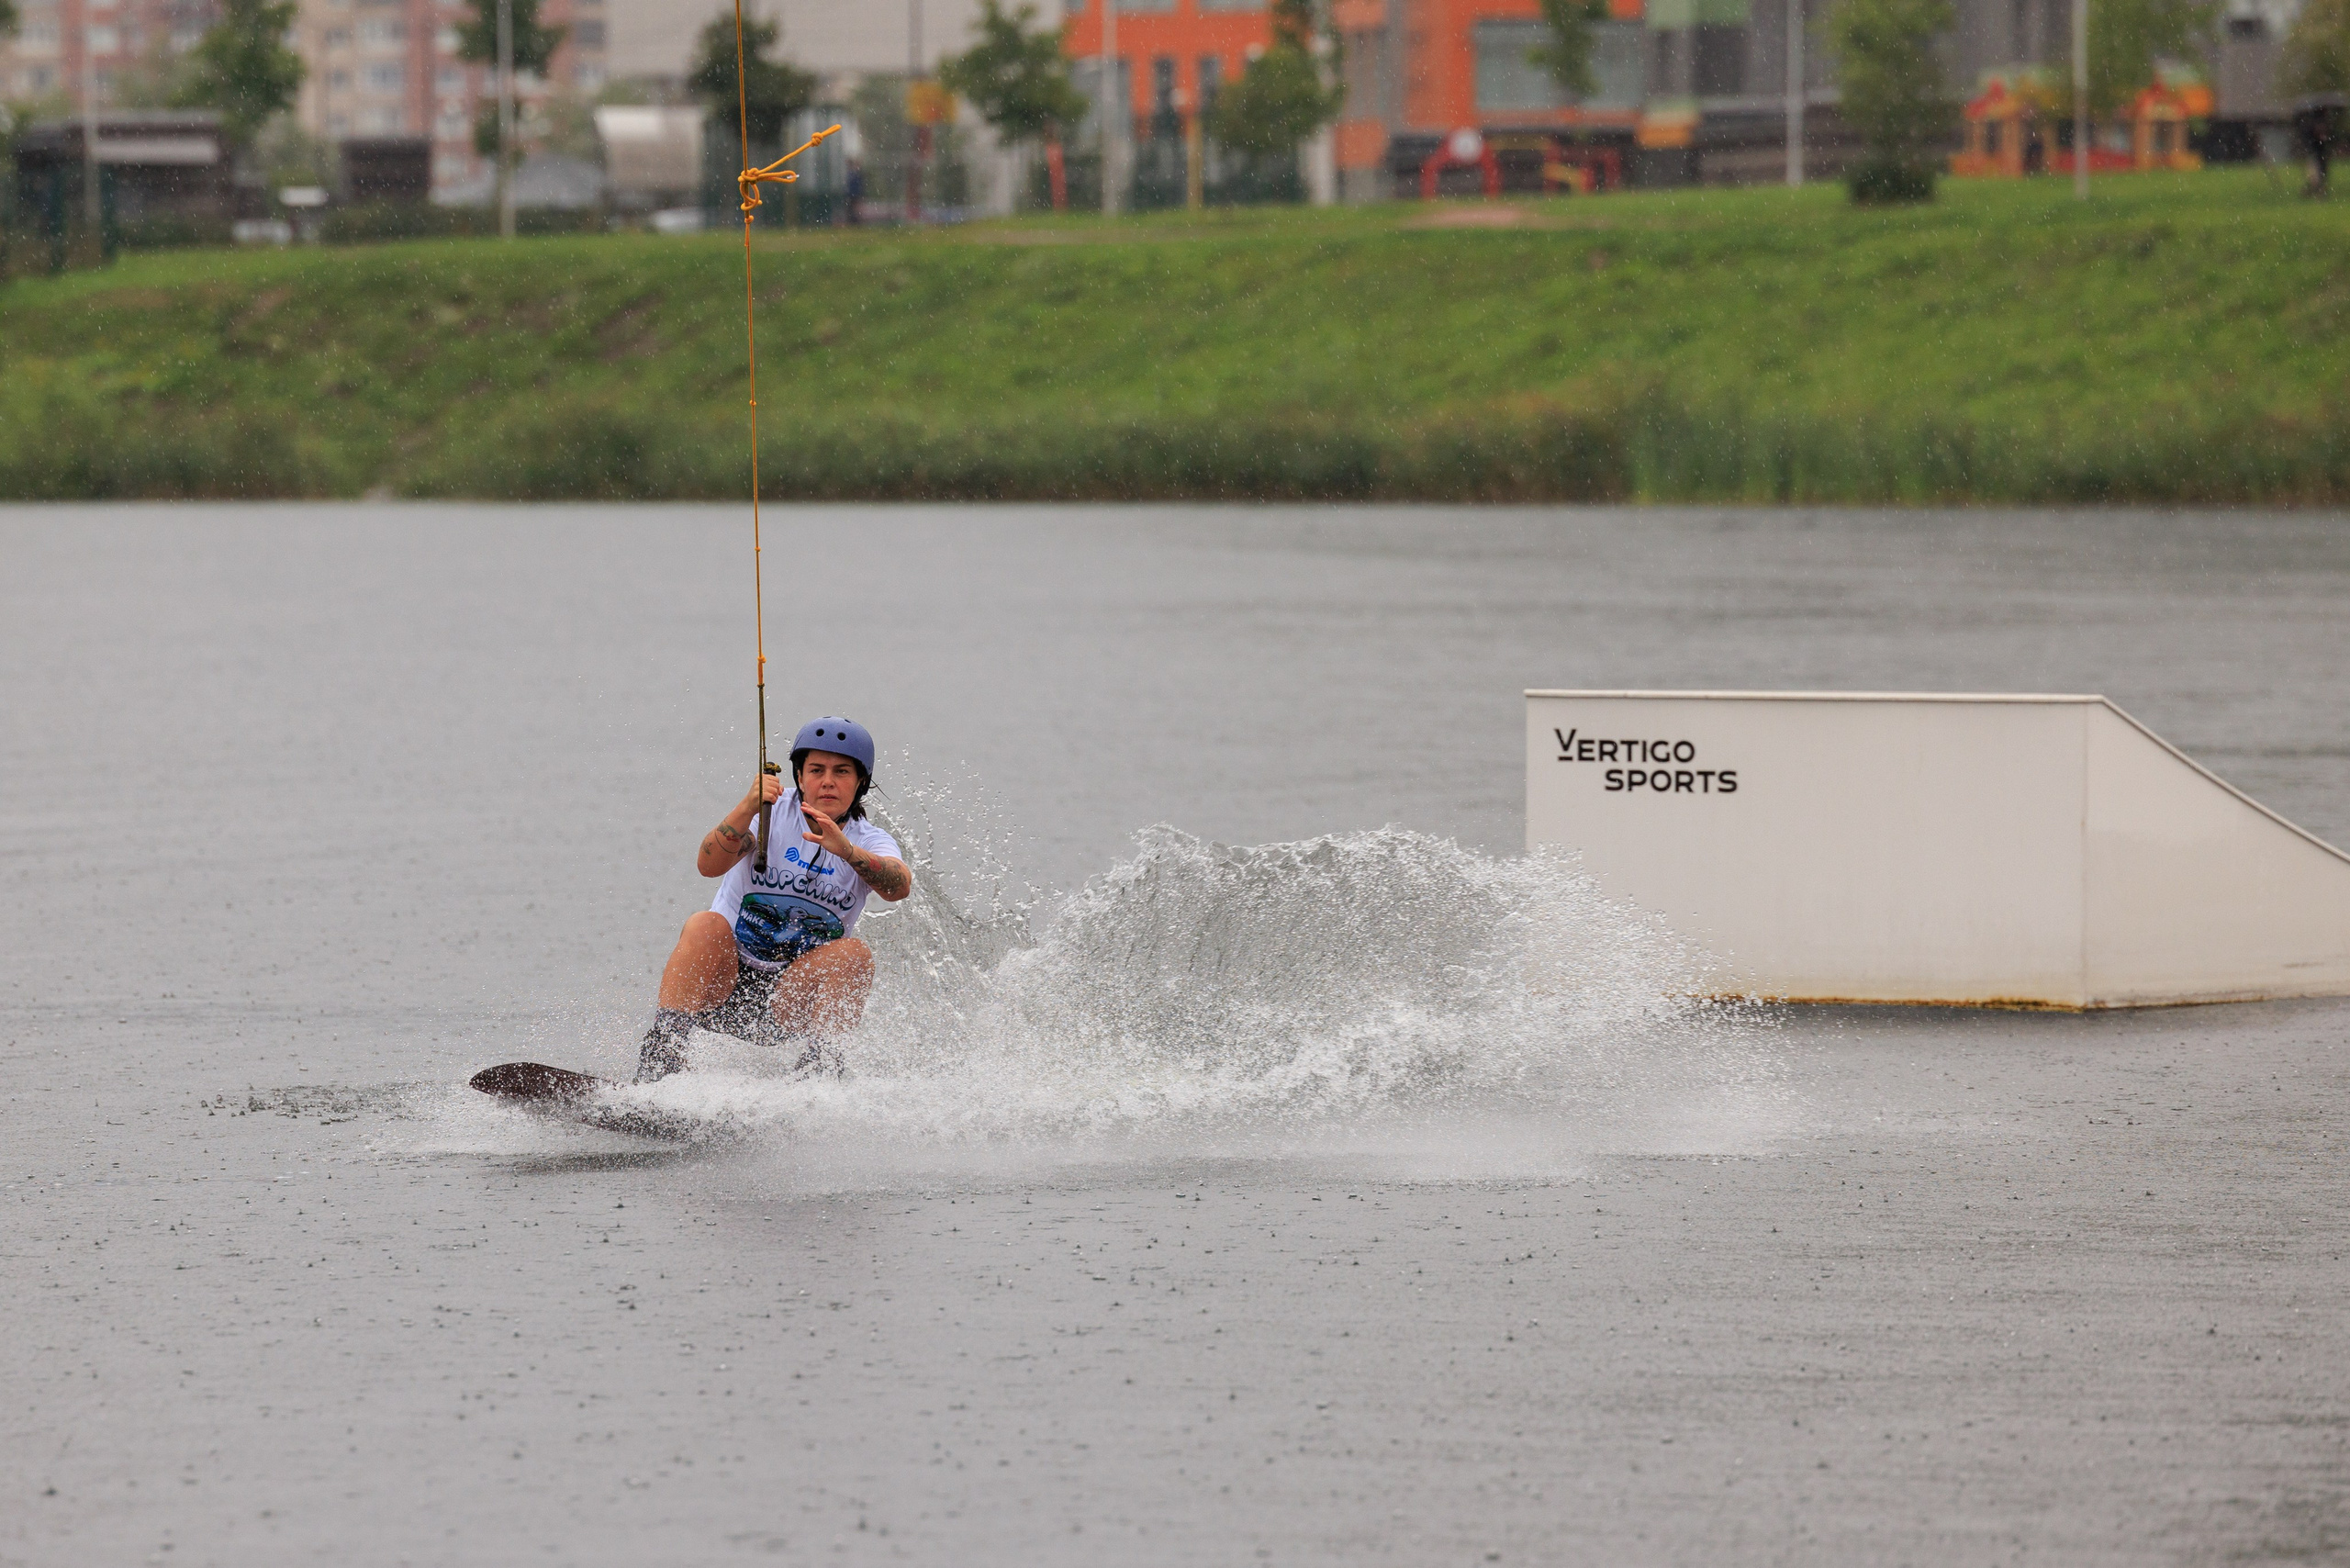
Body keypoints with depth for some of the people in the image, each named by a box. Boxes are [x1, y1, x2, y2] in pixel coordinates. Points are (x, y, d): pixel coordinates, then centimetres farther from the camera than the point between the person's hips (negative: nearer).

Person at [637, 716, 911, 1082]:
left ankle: (817, 1059, -26)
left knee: (853, 953, -23)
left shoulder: (871, 844, -2)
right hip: (721, 976, -1)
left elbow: (899, 886, -25)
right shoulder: (773, 812, -6)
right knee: (706, 926, -30)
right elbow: (708, 865, -22)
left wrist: (845, 849, -44)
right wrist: (747, 809, -39)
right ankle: (663, 1047, -33)